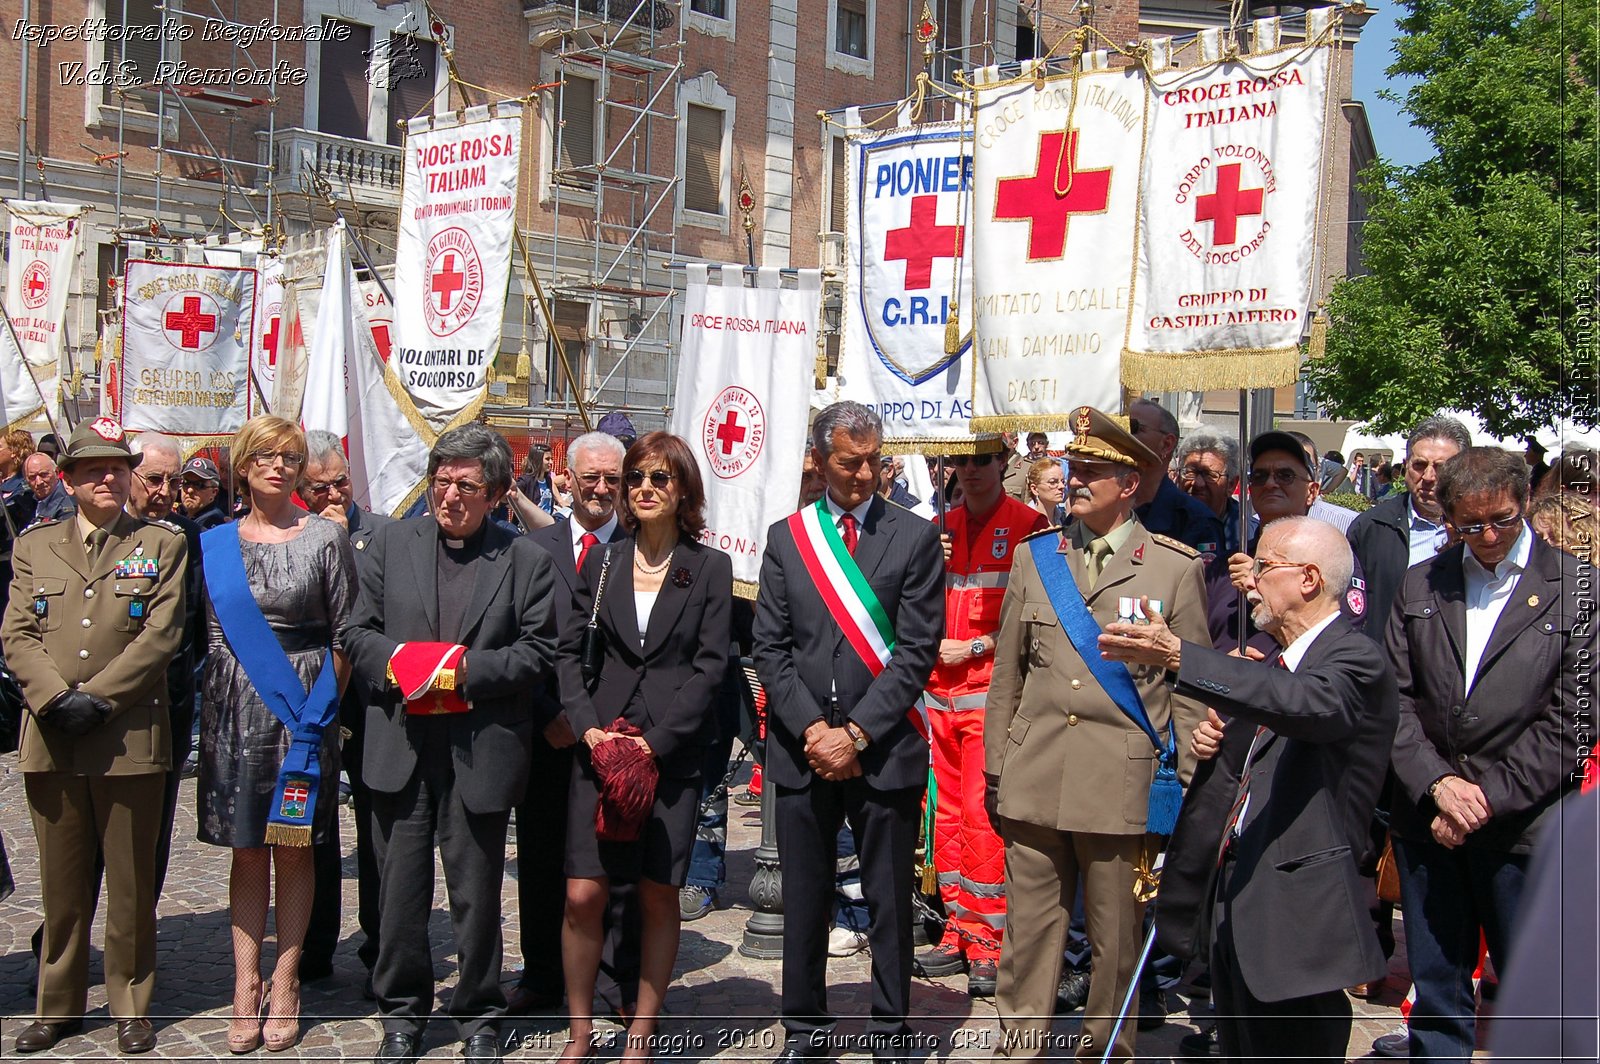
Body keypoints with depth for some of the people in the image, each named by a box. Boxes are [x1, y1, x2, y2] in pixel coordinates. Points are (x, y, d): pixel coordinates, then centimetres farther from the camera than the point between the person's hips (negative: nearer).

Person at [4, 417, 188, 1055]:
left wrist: (96, 698, -12)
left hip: (130, 736, -2)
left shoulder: (162, 545, 6)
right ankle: (59, 1006, 22)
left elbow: (160, 636, -4)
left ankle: (131, 1006, 17)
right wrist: (55, 698, -11)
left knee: (131, 882, 5)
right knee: (61, 883, 10)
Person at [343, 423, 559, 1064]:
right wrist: (394, 662, -12)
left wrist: (470, 669, -15)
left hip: (481, 751, -2)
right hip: (401, 746, 2)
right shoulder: (392, 543, 9)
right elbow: (358, 632, 9)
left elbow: (538, 652, -2)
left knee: (477, 890, 8)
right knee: (400, 886, 10)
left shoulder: (526, 561, 2)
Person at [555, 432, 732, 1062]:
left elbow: (710, 666, -4)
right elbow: (569, 651, 7)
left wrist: (656, 741, -11)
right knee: (583, 894, -2)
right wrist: (588, 727, -8)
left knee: (659, 895, 4)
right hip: (600, 744, 2)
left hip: (673, 751, -2)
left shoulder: (710, 568, 2)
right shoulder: (602, 562, 9)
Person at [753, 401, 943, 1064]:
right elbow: (769, 647, 4)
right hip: (802, 749, 2)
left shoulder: (915, 538, 0)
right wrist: (810, 729, -8)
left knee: (889, 900, 7)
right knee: (804, 897, 11)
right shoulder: (786, 537, 8)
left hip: (885, 749, -2)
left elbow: (917, 650, -6)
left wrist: (856, 733, -12)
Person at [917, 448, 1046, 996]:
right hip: (939, 688, 6)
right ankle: (960, 930, 17)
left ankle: (989, 941, 0)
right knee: (947, 812, 8)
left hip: (992, 688, -5)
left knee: (982, 812, -9)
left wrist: (975, 647, -11)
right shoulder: (941, 528, 15)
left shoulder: (1028, 525, -2)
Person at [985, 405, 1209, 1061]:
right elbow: (1006, 678, 13)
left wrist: (1189, 794, 0)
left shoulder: (1177, 568, 1)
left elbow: (1192, 690, 2)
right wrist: (995, 774, 10)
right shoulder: (1033, 557, 11)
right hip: (1034, 783, 3)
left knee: (1117, 939, 9)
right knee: (1029, 930, 8)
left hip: (1123, 787, -2)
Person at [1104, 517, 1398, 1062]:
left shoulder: (1357, 661, -12)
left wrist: (1178, 657, -44)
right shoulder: (1275, 665, 17)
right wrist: (1215, 745, 1)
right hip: (1234, 900, 9)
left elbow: (1307, 702, -35)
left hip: (1295, 914, -9)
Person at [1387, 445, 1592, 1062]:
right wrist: (1436, 783, -10)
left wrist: (1489, 798, -12)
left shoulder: (1575, 589, -2)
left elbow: (1569, 720, -7)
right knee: (1435, 988, 12)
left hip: (1526, 823, -3)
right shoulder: (1418, 586, 9)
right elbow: (1396, 701, 4)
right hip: (1428, 822, 3)